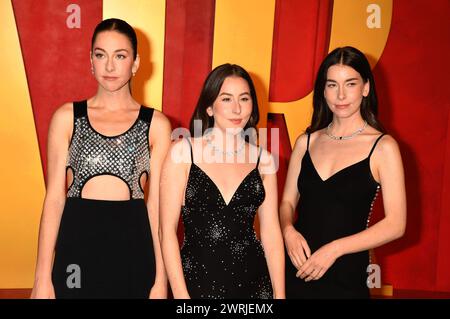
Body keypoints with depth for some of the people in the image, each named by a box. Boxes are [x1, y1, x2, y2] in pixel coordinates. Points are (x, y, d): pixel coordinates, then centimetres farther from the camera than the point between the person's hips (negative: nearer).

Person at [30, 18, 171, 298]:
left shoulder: (156, 124, 1)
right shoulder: (67, 117, 2)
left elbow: (157, 202, 0)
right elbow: (55, 197, 0)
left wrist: (161, 278, -2)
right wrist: (43, 277, -3)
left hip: (132, 244, 0)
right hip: (77, 242, 1)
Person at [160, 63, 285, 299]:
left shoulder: (263, 160, 2)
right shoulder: (183, 152, -6)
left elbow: (271, 232, 4)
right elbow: (168, 229, -7)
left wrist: (279, 293, 1)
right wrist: (180, 294, -10)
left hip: (253, 281, 3)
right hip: (196, 280, -2)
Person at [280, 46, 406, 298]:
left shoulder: (383, 147, -7)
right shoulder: (306, 142, 4)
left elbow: (395, 225, -10)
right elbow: (288, 202, 8)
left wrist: (334, 249, -17)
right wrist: (289, 231, -12)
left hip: (345, 277, -3)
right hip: (295, 269, 3)